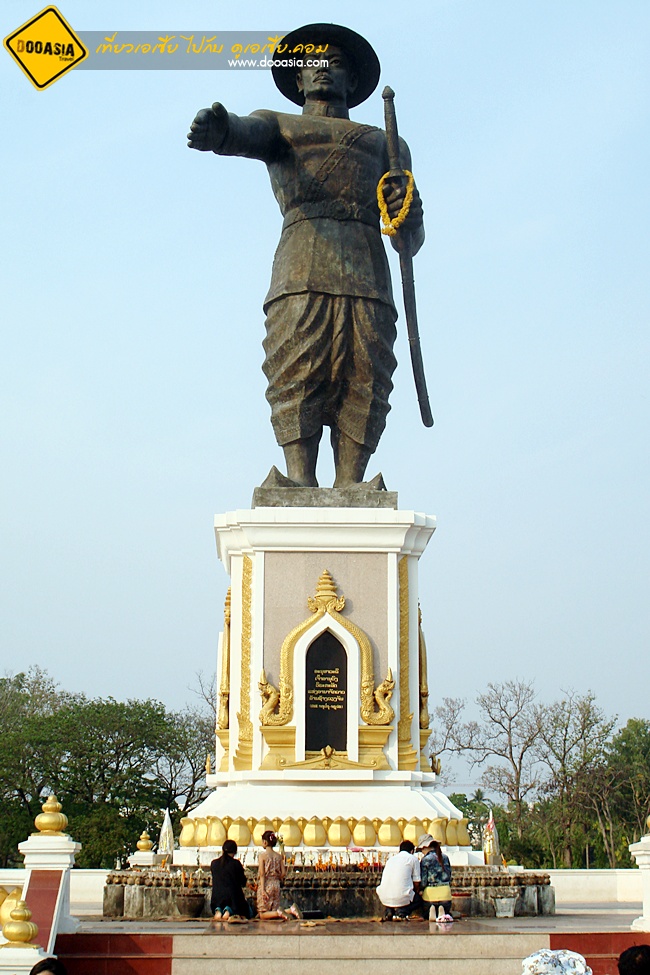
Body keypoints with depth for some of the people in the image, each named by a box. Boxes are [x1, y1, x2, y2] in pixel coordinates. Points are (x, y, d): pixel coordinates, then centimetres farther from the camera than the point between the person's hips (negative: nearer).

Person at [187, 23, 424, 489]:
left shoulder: (387, 144, 34)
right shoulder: (278, 125, 28)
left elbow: (411, 240, 25)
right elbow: (246, 134, 0)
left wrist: (409, 212, -1)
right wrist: (218, 130, -26)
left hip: (369, 274, 2)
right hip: (302, 271, -2)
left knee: (364, 384, -14)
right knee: (298, 379, -17)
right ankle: (299, 484, -23)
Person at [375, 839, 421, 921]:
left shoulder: (390, 859, 24)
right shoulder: (413, 859, 9)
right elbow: (416, 883, 9)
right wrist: (416, 892, 31)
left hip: (384, 899, 4)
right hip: (402, 898, -4)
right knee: (418, 899, 26)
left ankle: (388, 911, 9)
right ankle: (401, 912, -2)